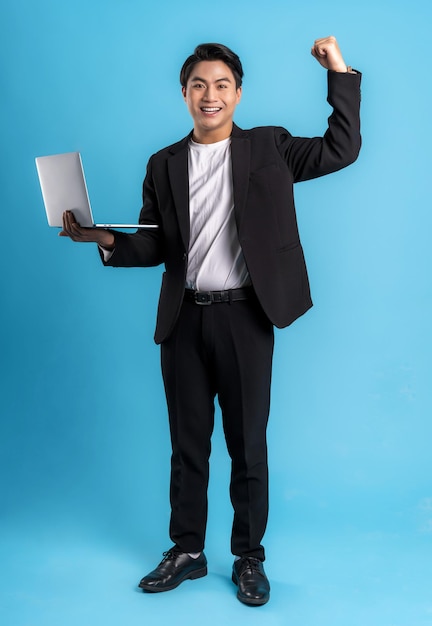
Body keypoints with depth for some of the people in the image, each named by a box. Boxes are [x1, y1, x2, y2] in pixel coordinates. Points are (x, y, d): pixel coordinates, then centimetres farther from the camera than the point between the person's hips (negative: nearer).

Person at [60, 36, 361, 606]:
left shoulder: (268, 147, 4)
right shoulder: (164, 165, 10)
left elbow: (342, 149, -2)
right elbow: (153, 246, 9)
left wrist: (339, 73, -6)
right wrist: (105, 240, -10)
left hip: (244, 318, -2)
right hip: (184, 320, 3)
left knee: (248, 445, 7)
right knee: (187, 444, 13)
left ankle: (249, 558, 23)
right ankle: (187, 553, 28)